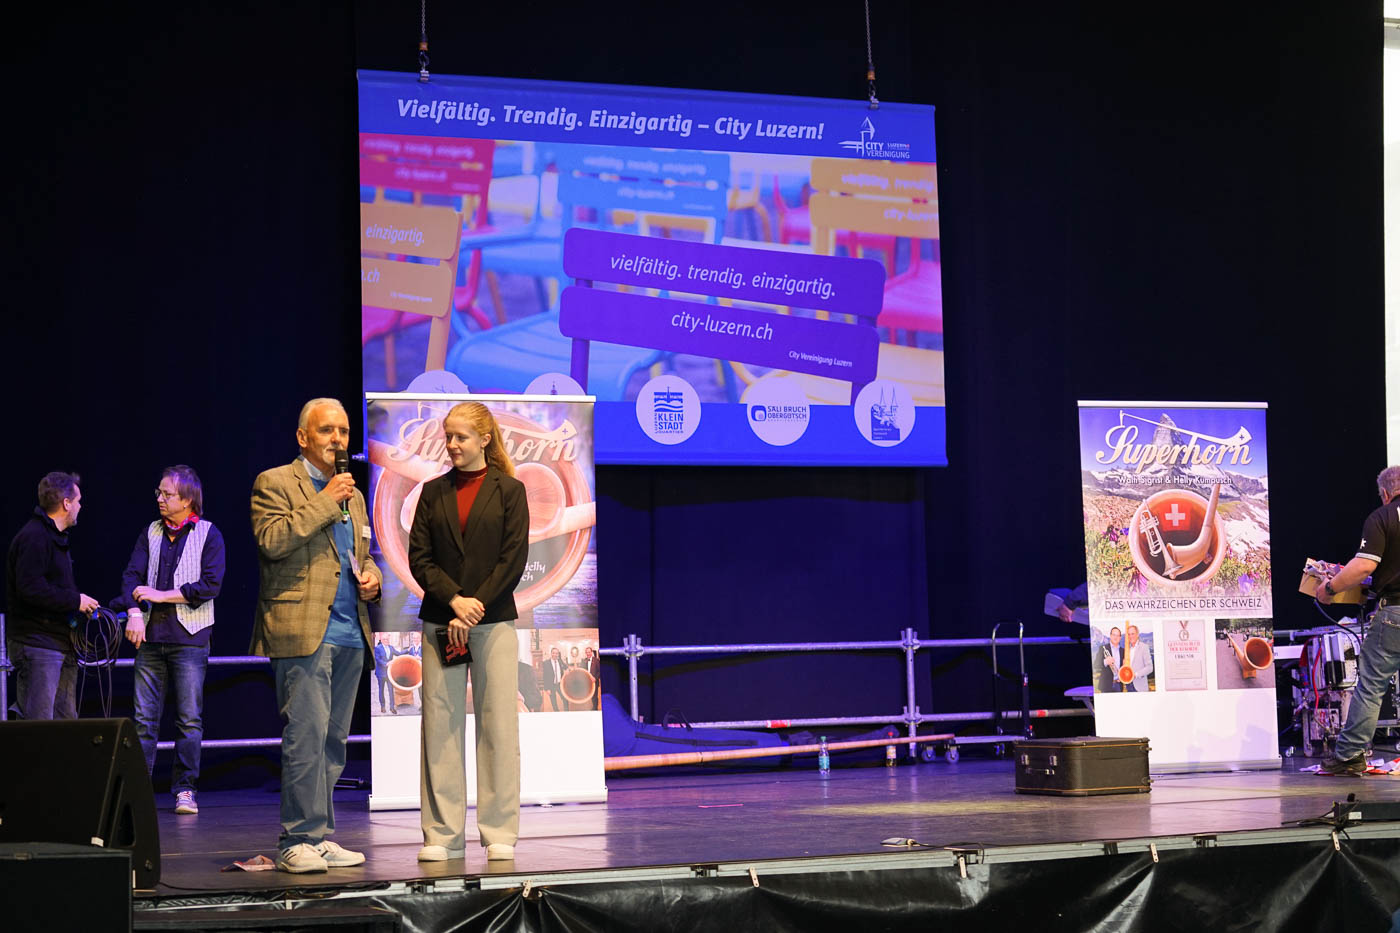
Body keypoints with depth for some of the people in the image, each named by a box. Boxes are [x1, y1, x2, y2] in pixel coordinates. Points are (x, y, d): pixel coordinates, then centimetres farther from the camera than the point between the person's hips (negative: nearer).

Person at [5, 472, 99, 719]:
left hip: (62, 643, 10)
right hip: (37, 643, -10)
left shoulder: (55, 537, 19)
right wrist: (75, 601, -16)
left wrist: (82, 604, 9)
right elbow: (30, 589, -24)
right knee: (38, 724, -11)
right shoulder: (34, 537, -14)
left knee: (67, 721, 10)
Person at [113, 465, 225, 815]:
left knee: (189, 719, -3)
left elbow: (210, 584, -8)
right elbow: (133, 575, 6)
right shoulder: (151, 533, 14)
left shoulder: (208, 534, 1)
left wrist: (163, 595, -9)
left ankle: (184, 790, 2)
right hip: (150, 635, 3)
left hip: (189, 638, -3)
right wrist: (134, 613, -11)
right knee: (144, 717, 1)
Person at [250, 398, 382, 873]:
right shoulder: (274, 484, 0)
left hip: (348, 635, 7)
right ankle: (299, 840, -9)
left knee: (332, 740, 8)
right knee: (306, 735, -12)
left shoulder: (352, 495, 22)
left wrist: (371, 578, 9)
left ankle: (319, 836, 12)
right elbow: (272, 540, -16)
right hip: (303, 632, -7)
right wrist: (325, 501, -13)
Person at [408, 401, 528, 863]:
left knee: (499, 724, -2)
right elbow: (419, 557, 4)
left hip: (493, 621, -2)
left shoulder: (509, 490, 3)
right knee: (440, 723, 1)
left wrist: (473, 611, -11)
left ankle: (500, 833, 4)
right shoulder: (434, 492, 10)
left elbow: (513, 560, -4)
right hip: (440, 621, 2)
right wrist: (454, 600, -11)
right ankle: (443, 834, 5)